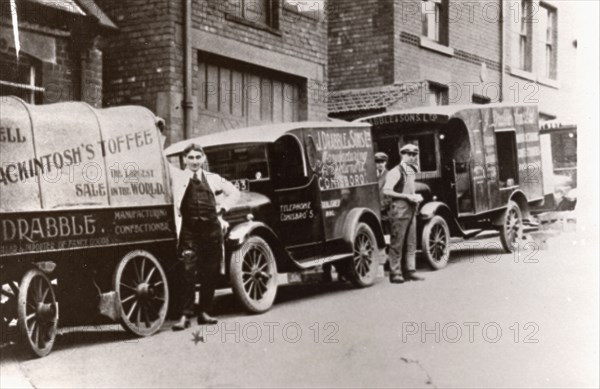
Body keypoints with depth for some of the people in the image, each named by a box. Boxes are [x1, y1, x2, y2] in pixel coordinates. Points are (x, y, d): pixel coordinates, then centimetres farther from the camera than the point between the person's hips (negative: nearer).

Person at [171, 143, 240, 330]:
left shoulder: (213, 178, 13)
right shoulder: (178, 176, 5)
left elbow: (234, 193, 23)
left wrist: (222, 208, 14)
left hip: (212, 229, 4)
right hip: (189, 231, -3)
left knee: (210, 273, 6)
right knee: (189, 272, -11)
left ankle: (205, 312, 16)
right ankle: (185, 315, -10)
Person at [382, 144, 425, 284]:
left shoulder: (411, 171, 16)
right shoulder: (396, 172, -10)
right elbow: (386, 191, -18)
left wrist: (416, 197, 7)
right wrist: (406, 196, -18)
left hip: (411, 209, 8)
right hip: (399, 210, -8)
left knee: (411, 243, 10)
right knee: (397, 243, -5)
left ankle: (409, 271, 16)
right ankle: (395, 274, -2)